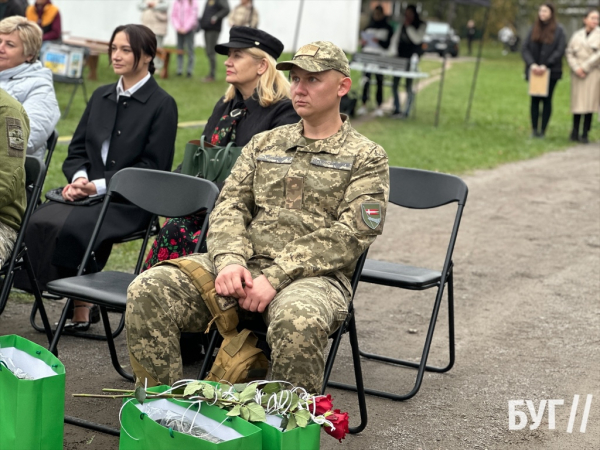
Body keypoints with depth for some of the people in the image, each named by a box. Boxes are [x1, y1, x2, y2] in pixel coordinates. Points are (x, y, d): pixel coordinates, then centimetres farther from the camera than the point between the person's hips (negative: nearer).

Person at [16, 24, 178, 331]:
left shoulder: (162, 105, -2)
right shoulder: (100, 96, 19)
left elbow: (152, 167, -8)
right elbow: (77, 148, 17)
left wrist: (99, 186, -15)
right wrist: (79, 177, -6)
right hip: (86, 191, 6)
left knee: (71, 227, -31)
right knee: (39, 221, -24)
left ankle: (81, 310, -16)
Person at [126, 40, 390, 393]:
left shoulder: (367, 157, 7)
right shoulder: (264, 144, 23)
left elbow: (348, 235, -6)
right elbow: (230, 206, 13)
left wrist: (274, 277, -16)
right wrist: (230, 260, -11)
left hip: (315, 275, -4)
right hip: (244, 263, 5)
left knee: (298, 322, -41)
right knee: (148, 290, -19)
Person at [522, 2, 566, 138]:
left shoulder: (558, 30, -1)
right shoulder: (534, 29, 8)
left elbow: (560, 51, -7)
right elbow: (525, 48, 3)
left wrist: (546, 65, -15)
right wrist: (532, 64, -12)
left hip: (551, 71, -3)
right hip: (534, 70, 3)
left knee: (546, 100, 1)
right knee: (534, 99, 3)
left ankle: (543, 130, 5)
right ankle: (534, 129, 7)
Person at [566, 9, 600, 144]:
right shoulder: (577, 35, 10)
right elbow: (569, 52, 7)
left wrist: (585, 67, -10)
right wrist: (576, 68, -8)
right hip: (577, 74, 2)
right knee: (577, 102, 2)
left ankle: (585, 134, -2)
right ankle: (575, 133, 6)